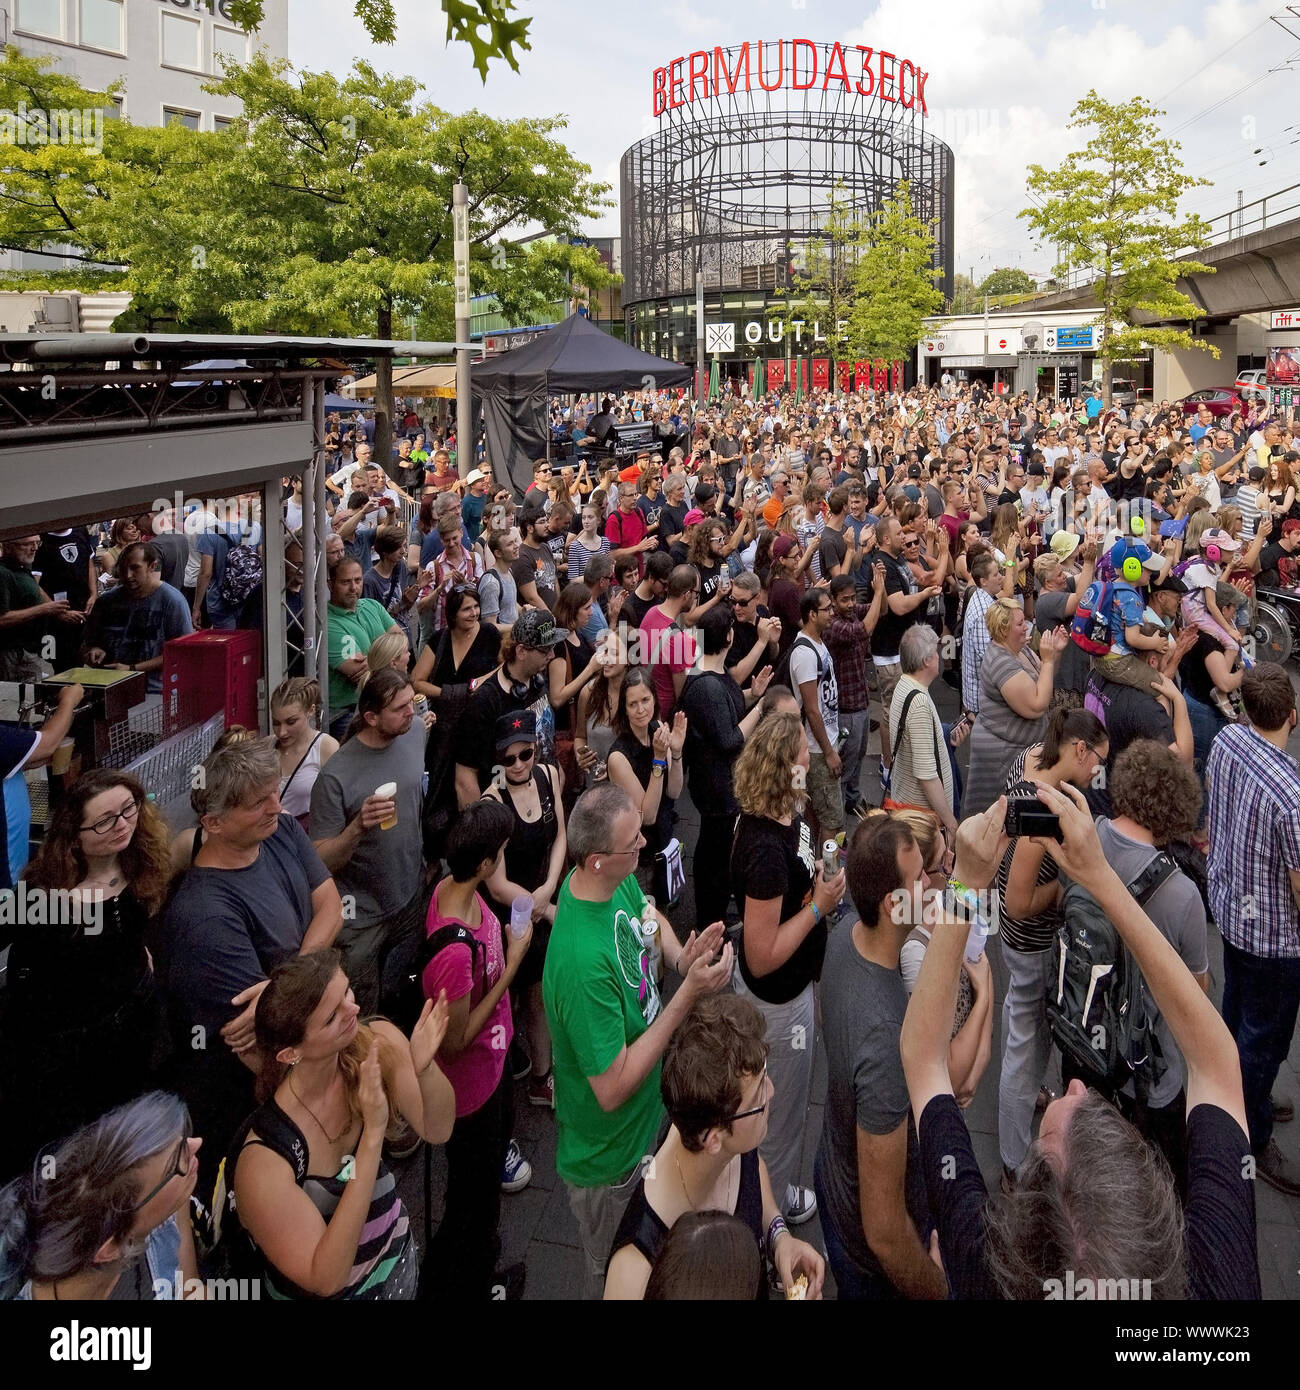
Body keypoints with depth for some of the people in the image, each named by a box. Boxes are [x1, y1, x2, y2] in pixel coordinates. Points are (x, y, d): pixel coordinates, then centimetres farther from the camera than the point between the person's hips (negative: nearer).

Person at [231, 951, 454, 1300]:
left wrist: (425, 1068, -37)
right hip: (324, 1292, -5)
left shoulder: (376, 1042, -24)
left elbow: (439, 1131, -15)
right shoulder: (263, 1159, -37)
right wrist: (373, 1135, -42)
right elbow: (326, 1279, -33)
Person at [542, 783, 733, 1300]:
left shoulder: (617, 881, -14)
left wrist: (683, 958, -11)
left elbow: (647, 915, 11)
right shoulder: (583, 961, -40)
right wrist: (687, 995, -34)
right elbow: (613, 1089, -33)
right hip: (609, 1159, -8)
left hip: (645, 1122, 8)